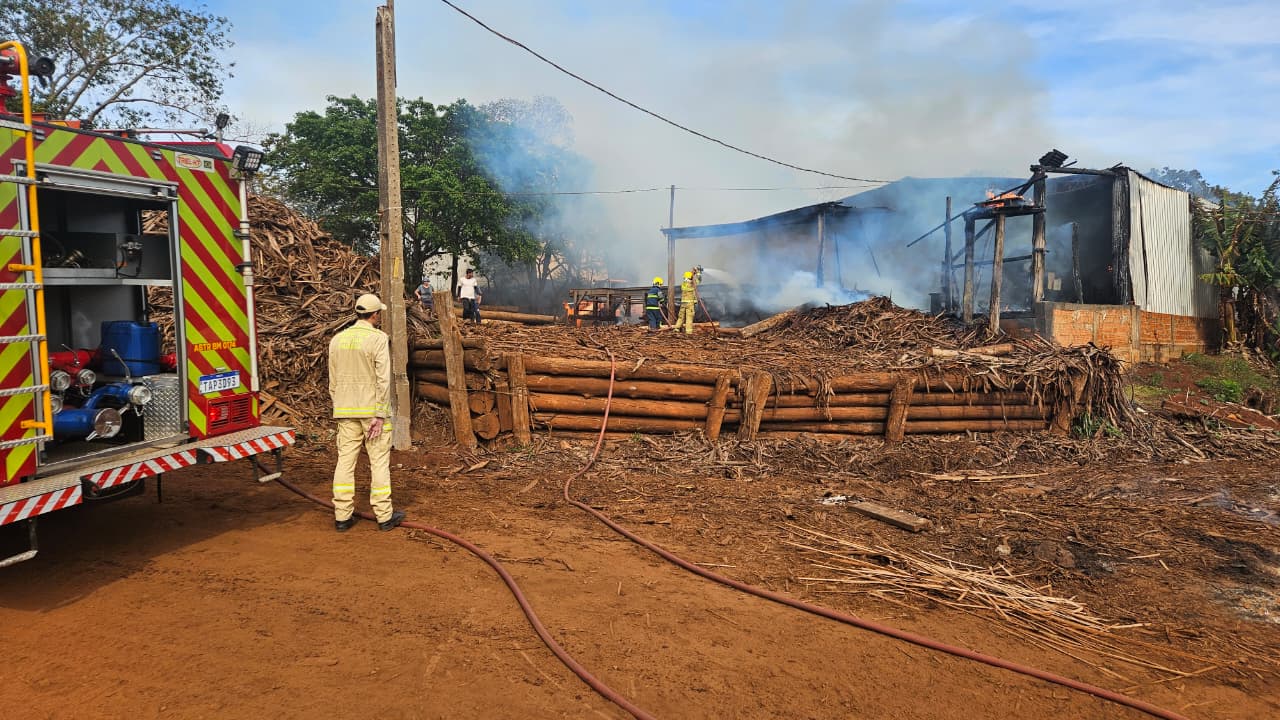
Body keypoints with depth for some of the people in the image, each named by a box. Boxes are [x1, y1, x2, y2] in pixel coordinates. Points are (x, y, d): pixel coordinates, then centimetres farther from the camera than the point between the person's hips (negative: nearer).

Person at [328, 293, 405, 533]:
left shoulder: (337, 339, 6)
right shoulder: (378, 338, -12)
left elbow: (333, 381, 10)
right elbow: (383, 379, -17)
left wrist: (339, 407, 18)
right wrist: (380, 415, -15)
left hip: (345, 410, 5)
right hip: (372, 409, -5)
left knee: (345, 460, 8)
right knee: (379, 461, 3)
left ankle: (342, 516, 12)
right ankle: (384, 516, 9)